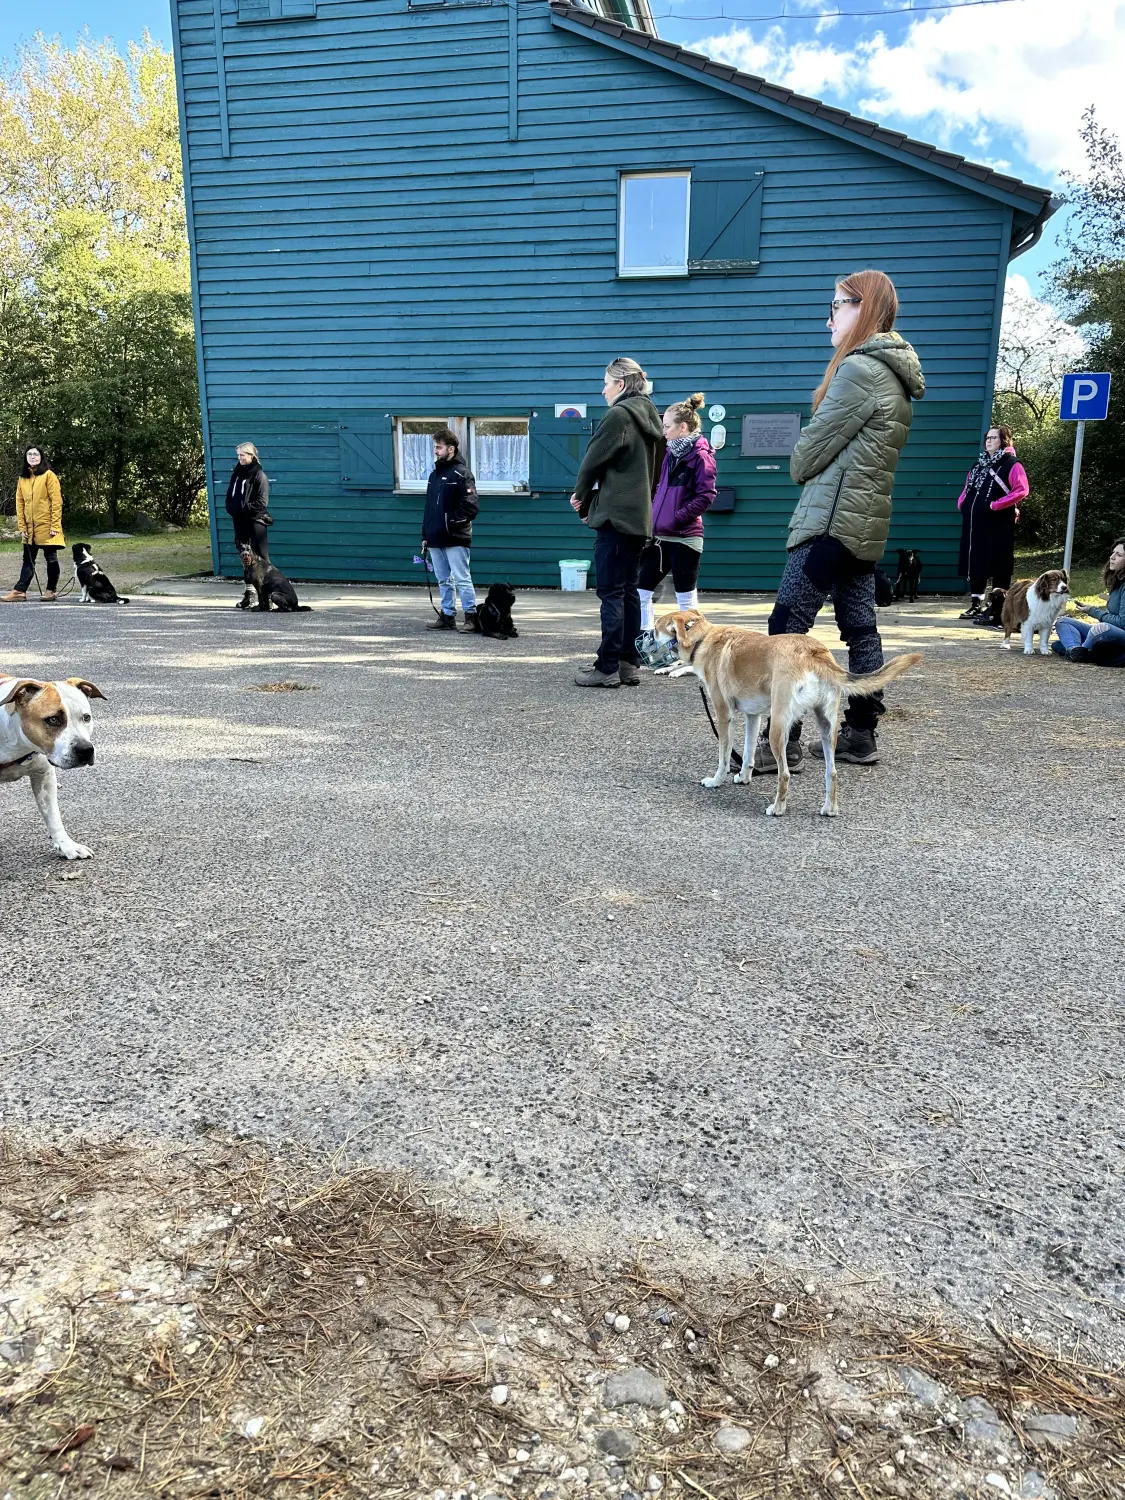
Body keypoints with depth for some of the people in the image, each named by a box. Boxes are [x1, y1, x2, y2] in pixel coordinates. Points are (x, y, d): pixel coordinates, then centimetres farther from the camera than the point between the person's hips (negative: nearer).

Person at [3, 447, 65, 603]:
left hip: (46, 526, -5)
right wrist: (22, 526, 3)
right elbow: (19, 503, 11)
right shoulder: (22, 479, 11)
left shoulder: (48, 475, -5)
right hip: (29, 527, 5)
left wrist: (55, 525, -14)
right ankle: (20, 591, 5)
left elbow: (56, 501, -9)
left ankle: (51, 590, 11)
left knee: (51, 558, 2)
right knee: (28, 559, 7)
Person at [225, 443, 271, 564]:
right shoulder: (237, 472, 11)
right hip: (239, 520, 7)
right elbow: (230, 494, 17)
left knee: (260, 555, -5)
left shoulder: (258, 474, -10)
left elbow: (262, 502, -15)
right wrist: (231, 508, -2)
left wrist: (243, 508, -17)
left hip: (255, 520, -7)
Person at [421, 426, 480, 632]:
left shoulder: (461, 474, -7)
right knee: (444, 580, 12)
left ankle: (471, 616, 0)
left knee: (462, 579, -6)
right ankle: (447, 616, 19)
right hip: (436, 539, 8)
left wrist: (453, 522, -15)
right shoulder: (434, 475, 18)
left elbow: (472, 505, -16)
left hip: (455, 539, -8)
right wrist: (425, 535, 16)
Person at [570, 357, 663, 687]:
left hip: (616, 514, -9)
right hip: (639, 515, 9)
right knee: (628, 591, 11)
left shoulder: (618, 415, -11)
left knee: (611, 592, -7)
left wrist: (581, 494, 11)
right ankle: (629, 664, 14)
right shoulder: (648, 416, 16)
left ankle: (608, 667, -5)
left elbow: (593, 460, -8)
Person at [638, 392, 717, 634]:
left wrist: (675, 519, -18)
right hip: (659, 537, 8)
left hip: (684, 538, -8)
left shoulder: (701, 456, -7)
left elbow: (706, 497, -14)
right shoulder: (669, 453, 15)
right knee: (641, 591, 7)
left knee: (686, 599, 0)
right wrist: (652, 518, 9)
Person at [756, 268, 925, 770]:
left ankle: (781, 739, -10)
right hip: (867, 522, 10)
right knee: (860, 628, 10)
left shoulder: (858, 369, -12)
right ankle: (860, 734, 15)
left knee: (786, 626, -10)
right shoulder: (895, 376, 18)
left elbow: (812, 449, -11)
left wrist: (800, 469, 9)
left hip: (832, 518, -10)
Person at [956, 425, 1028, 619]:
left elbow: (1022, 490, -15)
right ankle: (976, 604, 18)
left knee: (998, 565, -3)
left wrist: (995, 505, -20)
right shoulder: (979, 464, 18)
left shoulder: (1012, 465, -4)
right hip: (975, 521, 7)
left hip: (998, 523, -7)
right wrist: (962, 503, 5)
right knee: (975, 561, 9)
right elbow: (968, 487, 25)